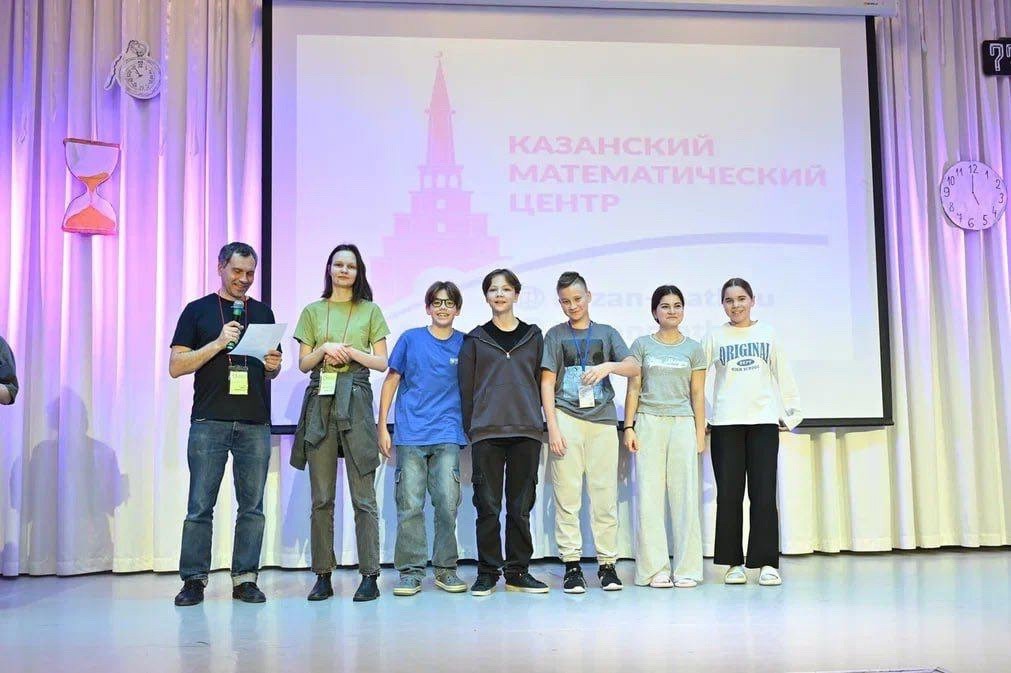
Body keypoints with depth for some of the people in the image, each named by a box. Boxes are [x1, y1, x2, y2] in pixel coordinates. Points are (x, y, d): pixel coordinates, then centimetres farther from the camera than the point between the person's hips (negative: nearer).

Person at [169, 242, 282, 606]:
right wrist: (218, 343, -12)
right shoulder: (197, 310, 7)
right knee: (200, 506, -1)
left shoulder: (262, 312, 17)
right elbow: (176, 366, -1)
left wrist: (273, 366, -2)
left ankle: (245, 579, 10)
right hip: (209, 422, -3)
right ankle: (194, 580, 7)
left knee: (252, 507, 3)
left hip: (255, 424, 3)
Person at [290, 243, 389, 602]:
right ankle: (323, 576, 9)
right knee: (321, 497, 3)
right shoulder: (312, 311, 15)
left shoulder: (370, 311, 11)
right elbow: (303, 364, 11)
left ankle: (370, 575, -1)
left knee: (363, 496, -5)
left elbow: (382, 363, 6)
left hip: (355, 402, -2)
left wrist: (350, 351, -8)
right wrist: (324, 349, -7)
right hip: (320, 402, 2)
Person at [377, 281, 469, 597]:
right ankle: (411, 571, 8)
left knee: (447, 503, -4)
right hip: (410, 434, 0)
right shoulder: (410, 339, 6)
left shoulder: (465, 344, 7)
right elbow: (391, 382, 9)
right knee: (409, 505, -1)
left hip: (447, 435, 0)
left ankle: (446, 569, 10)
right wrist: (382, 426, 5)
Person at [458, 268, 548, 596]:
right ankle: (488, 572, 10)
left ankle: (518, 571, 13)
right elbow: (466, 388, 7)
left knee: (521, 505, 5)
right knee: (488, 506, 0)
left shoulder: (533, 336, 12)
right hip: (486, 432, -1)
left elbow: (539, 382, 13)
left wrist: (535, 421, 6)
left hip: (526, 431, 1)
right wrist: (470, 429, 2)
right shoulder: (475, 339, 8)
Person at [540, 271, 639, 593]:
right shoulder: (556, 335, 10)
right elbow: (547, 383, 5)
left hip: (603, 421, 1)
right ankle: (571, 565, 4)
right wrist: (553, 427, -5)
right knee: (567, 495, -3)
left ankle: (607, 564, 9)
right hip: (566, 419, -1)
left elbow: (634, 367, 2)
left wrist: (608, 366, -19)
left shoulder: (606, 333, 14)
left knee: (605, 495, 1)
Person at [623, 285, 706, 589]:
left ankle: (687, 569, 7)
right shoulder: (642, 345, 8)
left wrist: (700, 432, 3)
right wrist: (629, 426, -2)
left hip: (683, 423, 1)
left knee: (685, 496, 0)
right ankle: (655, 569, 4)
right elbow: (633, 389, 6)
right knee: (649, 496, -2)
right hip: (649, 423, 0)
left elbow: (698, 394, 9)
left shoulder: (693, 348, 10)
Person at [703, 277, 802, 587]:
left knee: (764, 494, -2)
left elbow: (784, 376, 12)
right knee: (728, 494, 0)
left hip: (764, 421, 0)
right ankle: (734, 563, 8)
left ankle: (766, 563, 3)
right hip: (726, 424, 0)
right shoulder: (715, 337, 7)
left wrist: (792, 412, 7)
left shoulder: (768, 334, 11)